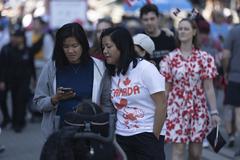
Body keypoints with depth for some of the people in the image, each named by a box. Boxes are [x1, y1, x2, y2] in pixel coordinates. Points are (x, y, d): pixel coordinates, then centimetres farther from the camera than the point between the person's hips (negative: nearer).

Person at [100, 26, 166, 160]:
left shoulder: (145, 68, -8)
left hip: (147, 135, -5)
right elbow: (112, 107, 12)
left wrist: (154, 137, -8)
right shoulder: (111, 73, 8)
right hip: (121, 137, 5)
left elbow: (161, 105, -10)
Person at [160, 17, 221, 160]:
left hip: (198, 109, 1)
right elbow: (166, 88, 3)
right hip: (177, 109, -1)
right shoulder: (170, 58, 0)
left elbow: (208, 87, -1)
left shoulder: (204, 58, 0)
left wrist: (214, 111, -6)